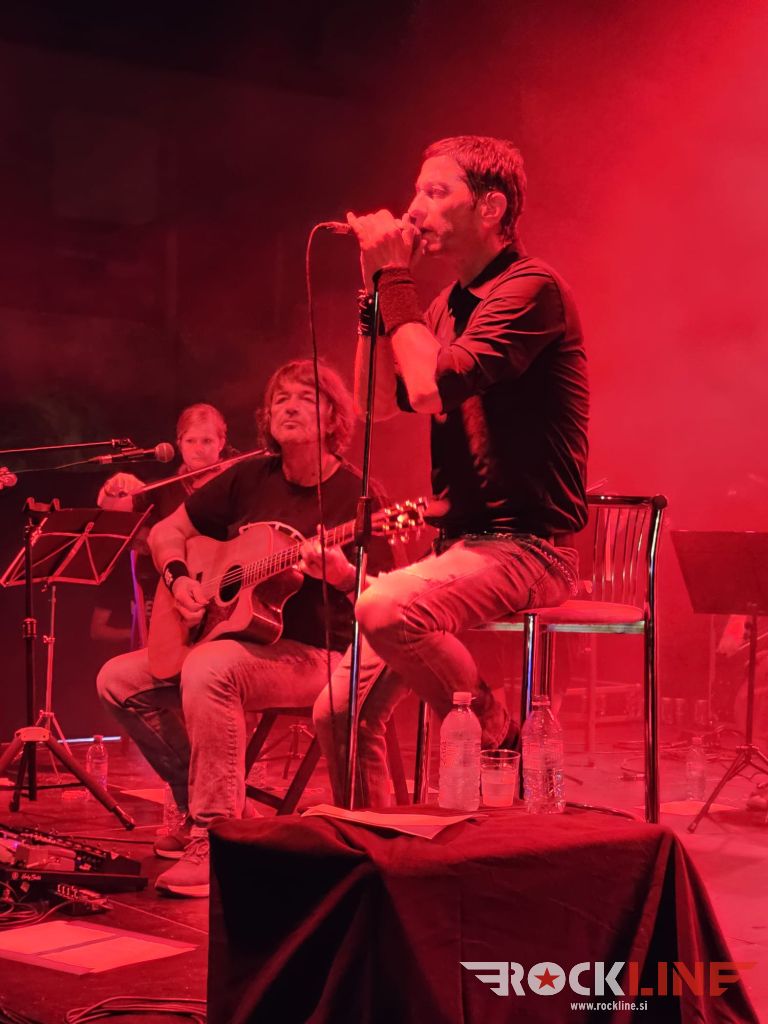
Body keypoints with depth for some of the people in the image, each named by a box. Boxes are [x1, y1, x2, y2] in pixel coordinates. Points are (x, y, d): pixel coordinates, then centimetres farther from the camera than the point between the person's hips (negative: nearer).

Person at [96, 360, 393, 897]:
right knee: (120, 678, -5)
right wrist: (179, 578, -5)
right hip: (233, 639, 7)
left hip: (316, 656, -7)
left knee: (208, 670, -35)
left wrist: (344, 574, -37)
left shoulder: (356, 495, -10)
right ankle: (202, 798, 4)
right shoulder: (251, 478, 6)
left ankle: (213, 836, -28)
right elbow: (167, 532, 15)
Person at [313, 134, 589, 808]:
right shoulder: (450, 303, 17)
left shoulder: (530, 288, -12)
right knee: (340, 713, 2)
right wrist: (379, 284, 6)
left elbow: (432, 386, -23)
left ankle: (495, 735, -12)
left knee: (385, 608, -34)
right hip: (461, 544, 8)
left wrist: (395, 276, -12)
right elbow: (378, 402, 12)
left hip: (526, 545, -8)